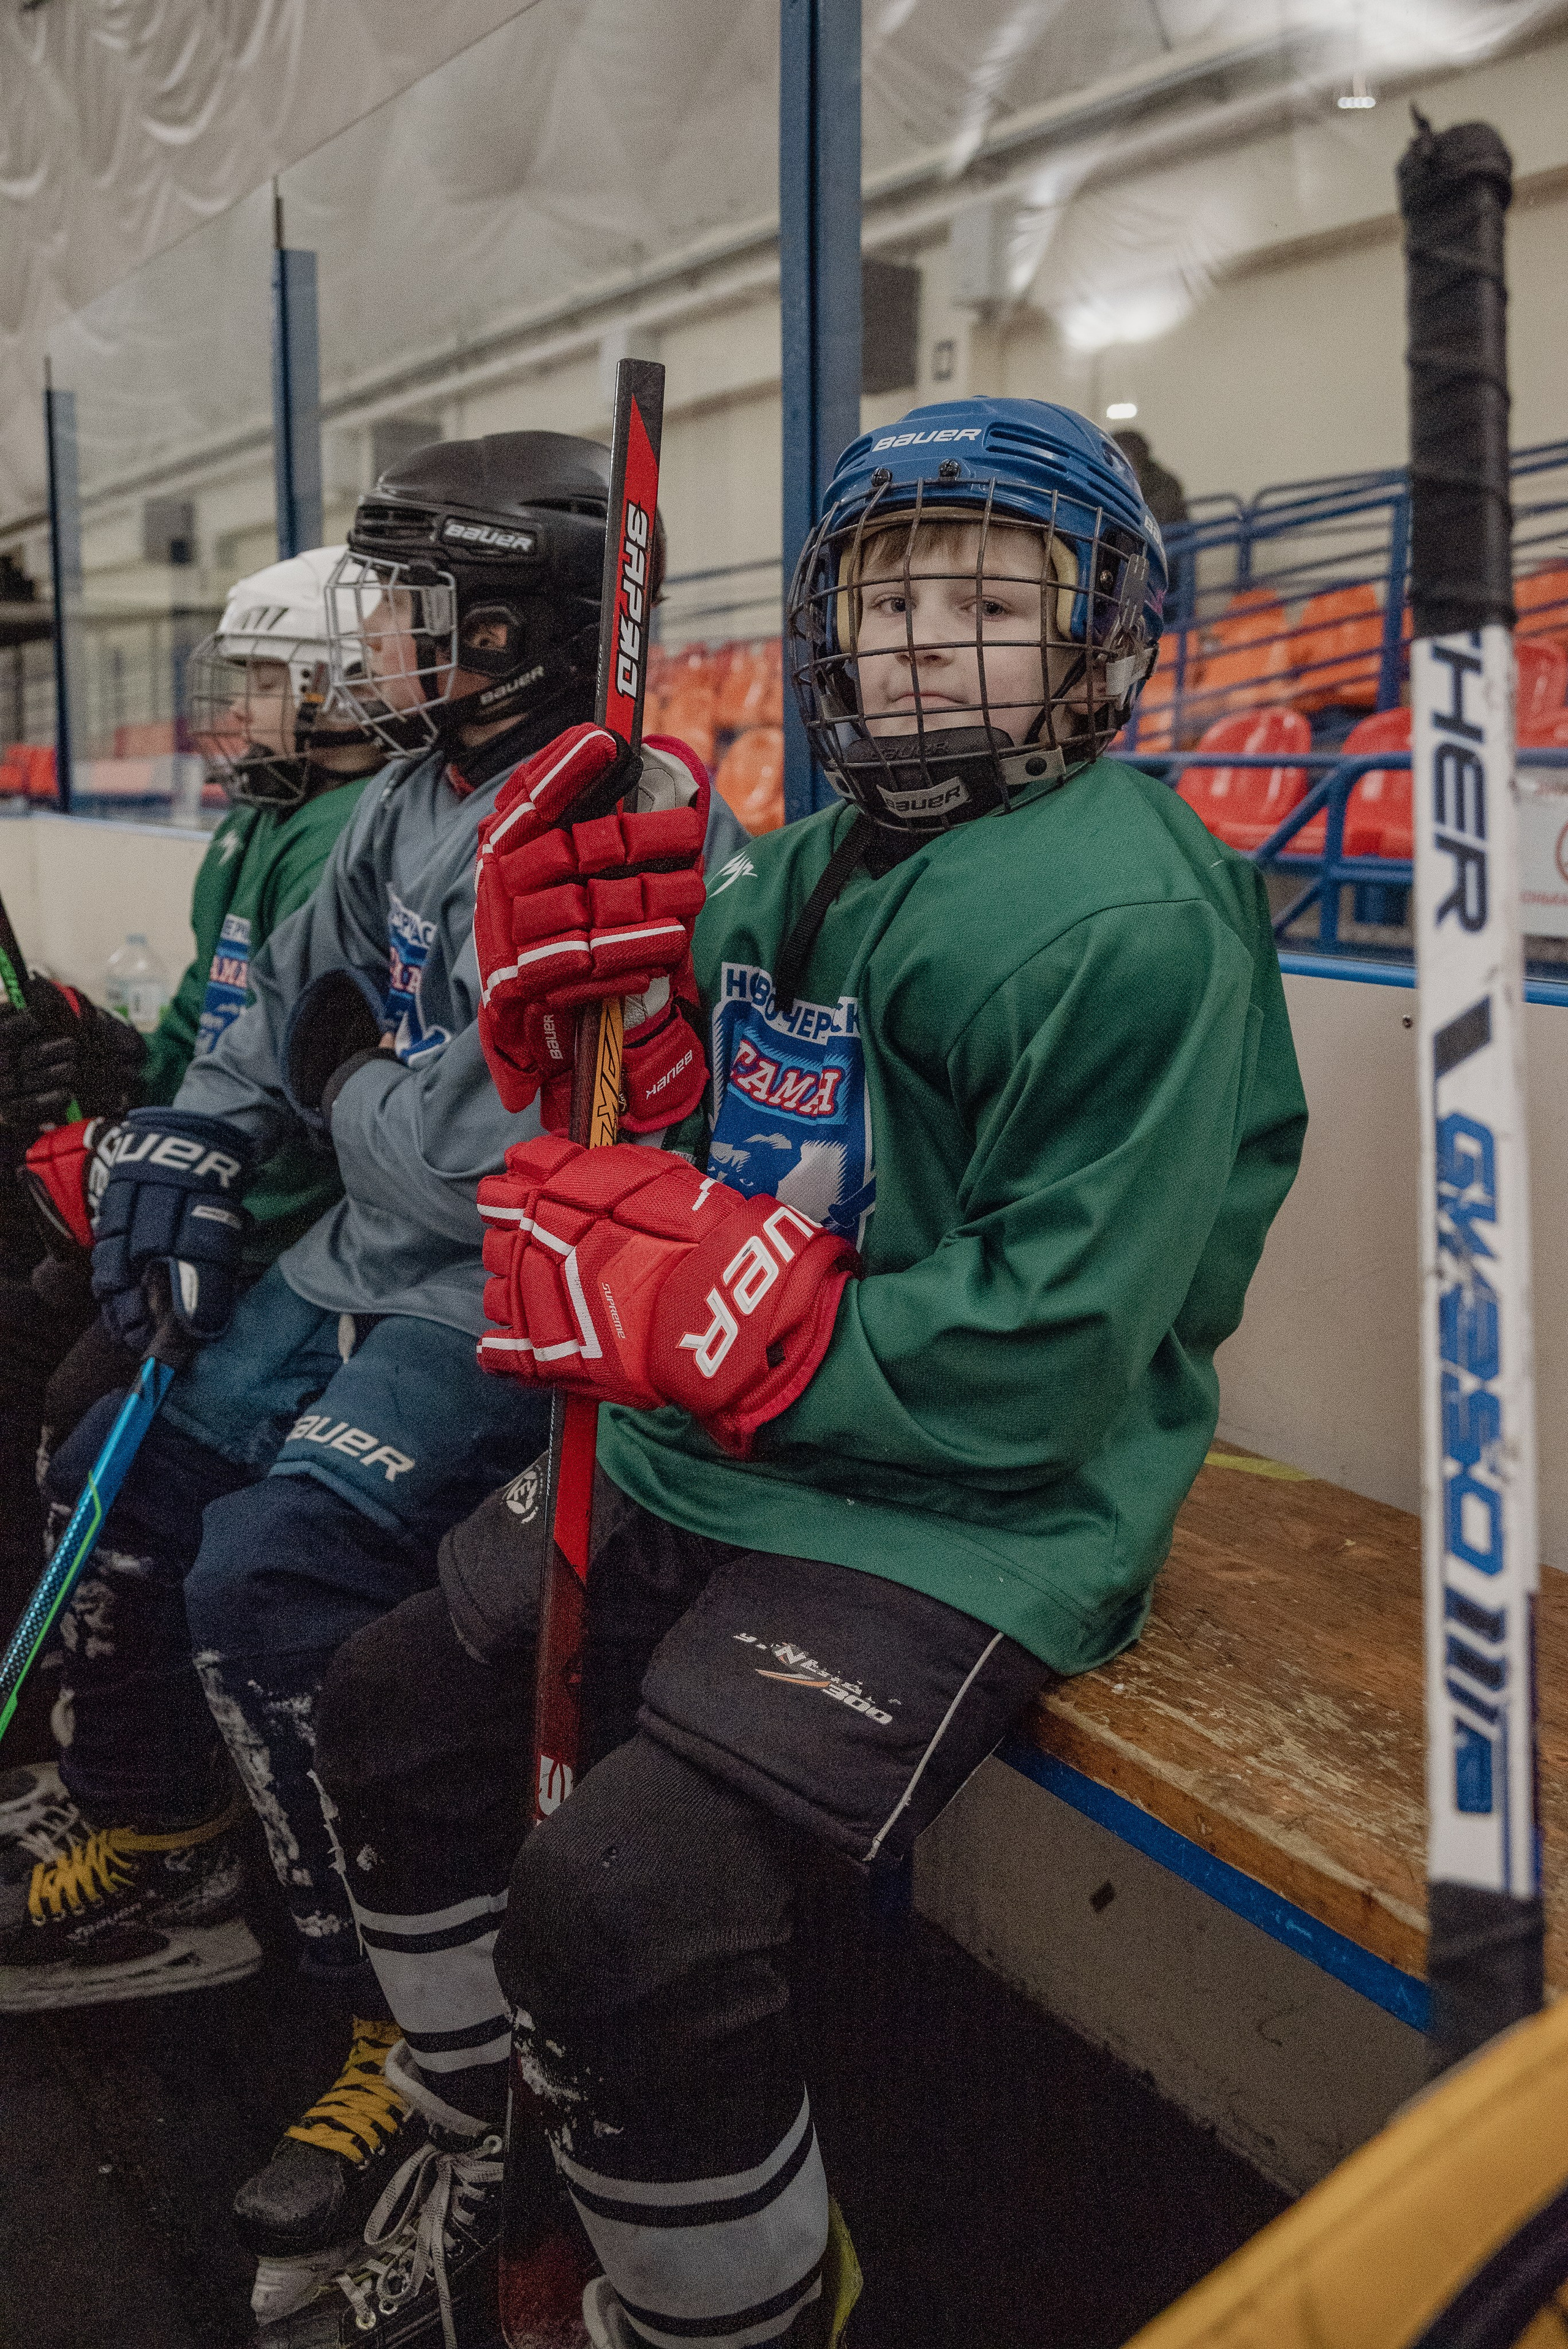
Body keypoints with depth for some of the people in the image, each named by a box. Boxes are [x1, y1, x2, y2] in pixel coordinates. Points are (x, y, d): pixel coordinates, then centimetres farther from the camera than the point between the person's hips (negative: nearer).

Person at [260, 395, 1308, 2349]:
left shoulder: (1131, 920, -17)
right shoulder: (798, 870, 10)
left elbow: (1041, 1361, -22)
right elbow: (629, 1144, 14)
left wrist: (709, 1309, -23)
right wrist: (561, 961, -5)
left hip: (966, 1512, -9)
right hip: (700, 1461, 9)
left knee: (617, 1906, -24)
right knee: (394, 1705, 12)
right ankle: (484, 2188, 34)